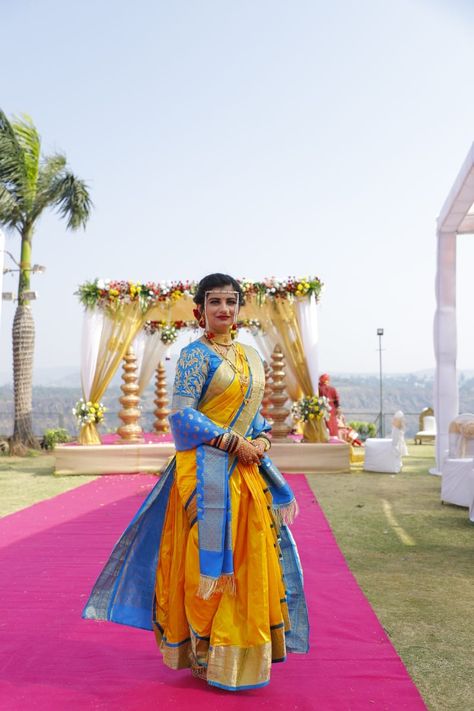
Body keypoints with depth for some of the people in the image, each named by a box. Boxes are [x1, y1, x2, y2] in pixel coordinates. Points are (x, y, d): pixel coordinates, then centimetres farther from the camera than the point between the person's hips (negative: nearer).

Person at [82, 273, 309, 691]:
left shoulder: (250, 356, 14)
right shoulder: (195, 354, -7)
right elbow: (182, 414, -14)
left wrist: (262, 440, -2)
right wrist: (234, 443, -17)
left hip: (247, 471, 7)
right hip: (208, 471, -7)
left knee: (251, 557, 11)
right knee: (211, 559, -1)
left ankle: (242, 652, 26)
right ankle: (208, 657, 15)